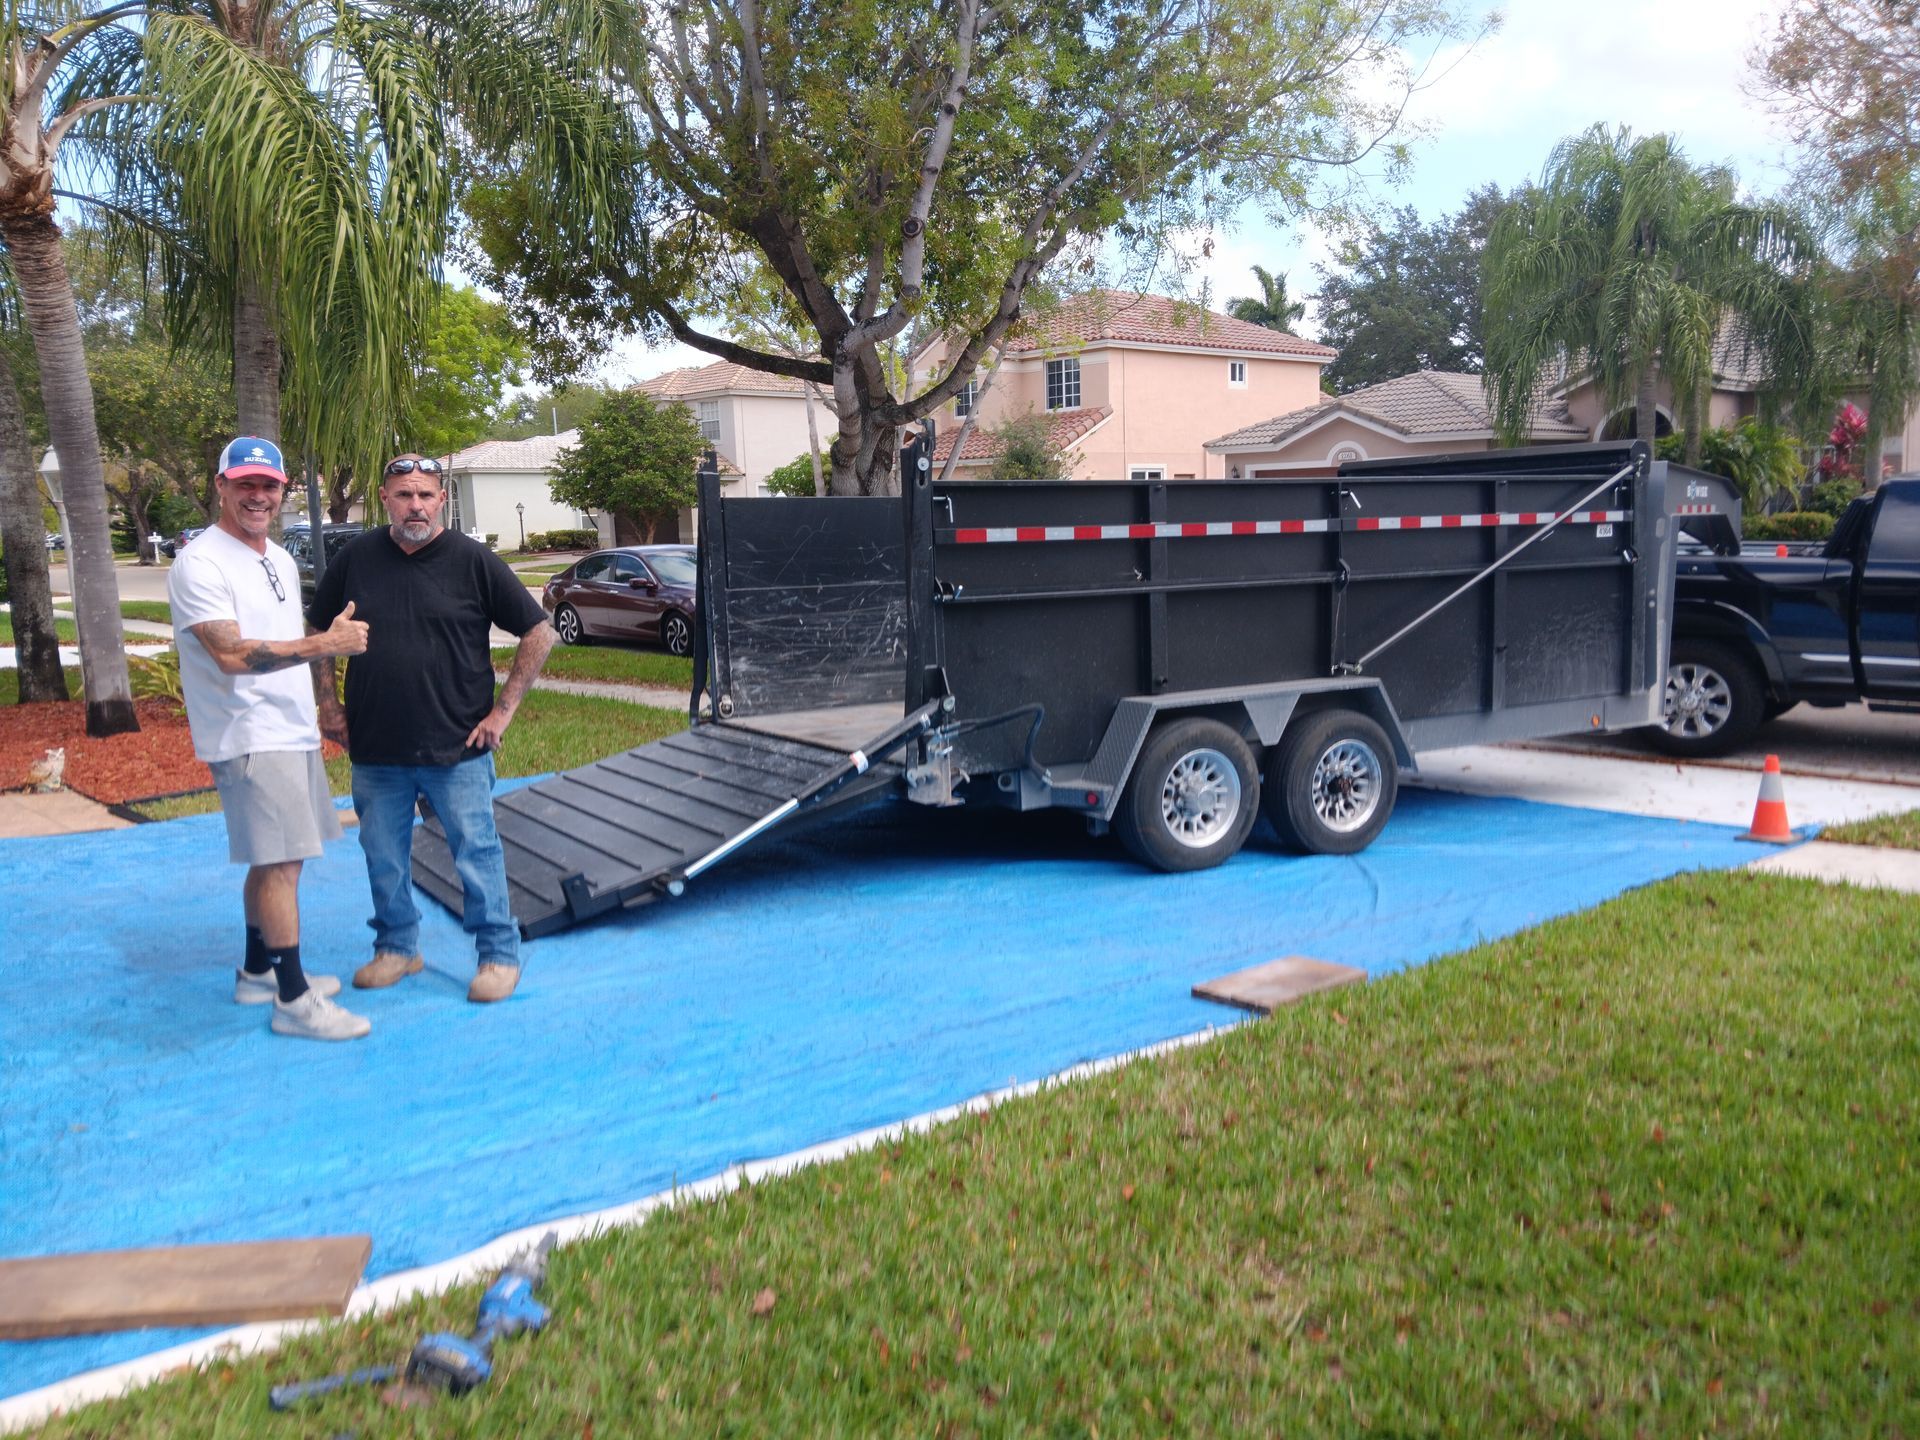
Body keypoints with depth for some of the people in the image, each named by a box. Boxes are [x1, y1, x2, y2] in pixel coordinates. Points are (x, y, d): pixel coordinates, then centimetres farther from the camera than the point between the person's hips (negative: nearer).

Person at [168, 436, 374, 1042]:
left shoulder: (280, 560, 15)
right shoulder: (200, 564, -13)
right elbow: (231, 653, -25)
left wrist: (322, 706, 20)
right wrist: (323, 644, -29)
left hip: (295, 731, 9)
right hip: (249, 737, -9)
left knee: (275, 859, 15)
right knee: (279, 861, -9)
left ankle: (258, 971, 28)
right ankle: (294, 999, -4)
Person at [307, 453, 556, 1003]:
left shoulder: (472, 560, -5)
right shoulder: (354, 559, 4)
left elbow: (538, 634, -2)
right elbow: (317, 636, 17)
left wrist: (504, 709, -5)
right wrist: (328, 705, 8)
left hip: (457, 749, -3)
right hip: (374, 749, 3)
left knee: (476, 853, 3)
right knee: (383, 857, 14)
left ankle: (498, 953, 16)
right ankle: (397, 947, 32)